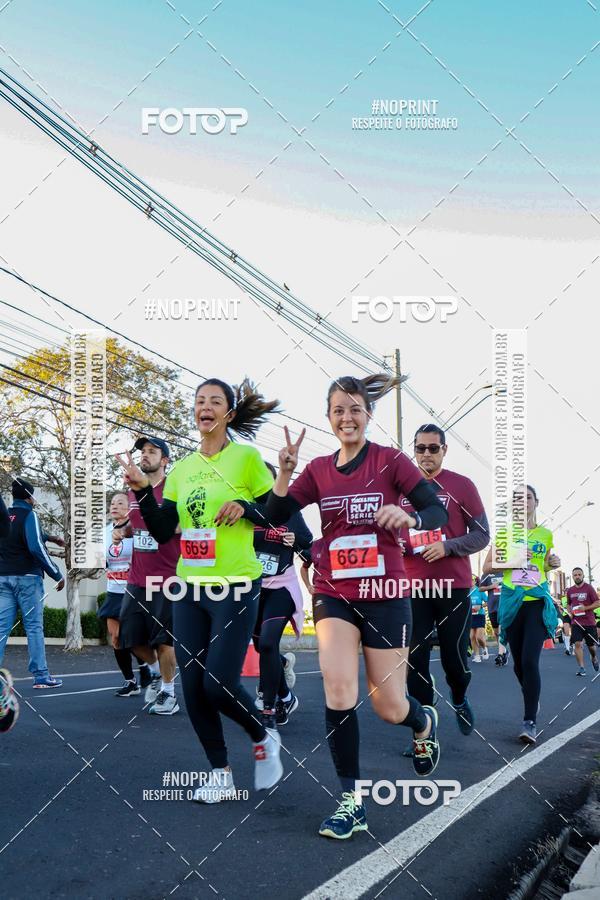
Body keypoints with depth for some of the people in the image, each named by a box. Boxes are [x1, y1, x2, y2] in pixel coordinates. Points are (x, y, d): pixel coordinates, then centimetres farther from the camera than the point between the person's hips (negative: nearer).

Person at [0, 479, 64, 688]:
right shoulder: (29, 515, -8)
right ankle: (40, 676, 1)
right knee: (34, 627, -1)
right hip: (27, 577, -6)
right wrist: (57, 575, -13)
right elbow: (36, 548, -17)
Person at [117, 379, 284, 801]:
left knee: (219, 684, -11)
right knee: (193, 687, 5)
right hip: (190, 589, 6)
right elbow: (163, 532, 7)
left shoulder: (247, 457, -4)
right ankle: (221, 774, 21)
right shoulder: (182, 468, 11)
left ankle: (264, 740, 19)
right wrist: (143, 491, -5)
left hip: (236, 588, -5)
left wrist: (245, 505, -19)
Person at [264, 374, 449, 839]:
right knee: (338, 688, -17)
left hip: (384, 594, -2)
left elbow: (439, 511, -10)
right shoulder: (318, 469, 4)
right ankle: (352, 800, -3)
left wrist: (408, 516, -32)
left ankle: (424, 723, 41)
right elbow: (277, 517, -1)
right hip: (333, 594, 2)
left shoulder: (390, 460, -6)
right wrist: (285, 471, -17)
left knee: (389, 706, 3)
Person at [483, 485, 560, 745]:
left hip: (538, 602, -1)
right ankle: (532, 700, 36)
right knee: (518, 662, 9)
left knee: (530, 660, -15)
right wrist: (512, 561, -11)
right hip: (512, 602, 1)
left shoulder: (545, 534, 9)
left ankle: (530, 721, -12)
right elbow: (487, 567, 4)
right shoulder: (504, 534, 5)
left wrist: (553, 564, 0)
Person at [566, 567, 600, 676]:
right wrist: (570, 612, 2)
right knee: (578, 644, -11)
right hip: (576, 622, 2)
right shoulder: (570, 591, 7)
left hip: (589, 622, -2)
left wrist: (586, 608, -20)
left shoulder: (589, 588, -5)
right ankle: (581, 667, -5)